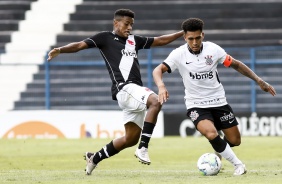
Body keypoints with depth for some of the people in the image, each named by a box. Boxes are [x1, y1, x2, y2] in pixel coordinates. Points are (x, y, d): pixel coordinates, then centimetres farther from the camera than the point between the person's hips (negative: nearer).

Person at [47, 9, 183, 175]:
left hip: (135, 91, 8)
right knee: (155, 102, -33)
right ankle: (143, 148, -32)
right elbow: (81, 45, -4)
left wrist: (182, 33, 28)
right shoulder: (105, 38, 6)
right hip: (125, 88, -8)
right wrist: (60, 50, -20)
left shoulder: (134, 40, 24)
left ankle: (95, 158, 28)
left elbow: (160, 41, 31)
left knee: (131, 139, 10)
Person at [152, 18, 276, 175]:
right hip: (196, 105, -3)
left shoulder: (213, 49, -9)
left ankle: (219, 152, 41)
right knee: (211, 134, -29)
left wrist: (259, 80, 0)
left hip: (219, 102, 3)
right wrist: (161, 86, -44)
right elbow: (158, 70, -22)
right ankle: (238, 164, -10)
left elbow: (236, 64, 2)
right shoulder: (179, 54, -14)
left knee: (235, 140, 5)